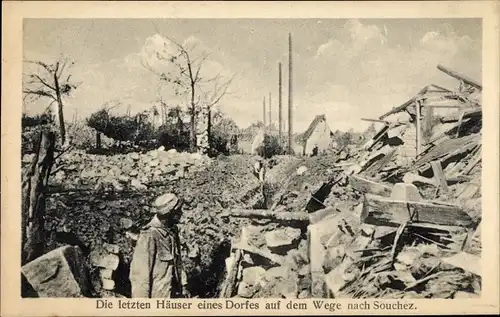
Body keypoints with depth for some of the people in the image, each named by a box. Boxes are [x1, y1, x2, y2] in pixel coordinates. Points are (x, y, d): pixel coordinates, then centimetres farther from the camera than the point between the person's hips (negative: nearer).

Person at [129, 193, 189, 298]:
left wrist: (183, 285, 14)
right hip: (156, 295, -8)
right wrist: (142, 300, -15)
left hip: (173, 292, 8)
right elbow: (139, 270, -17)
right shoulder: (149, 235, -20)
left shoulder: (173, 231, 5)